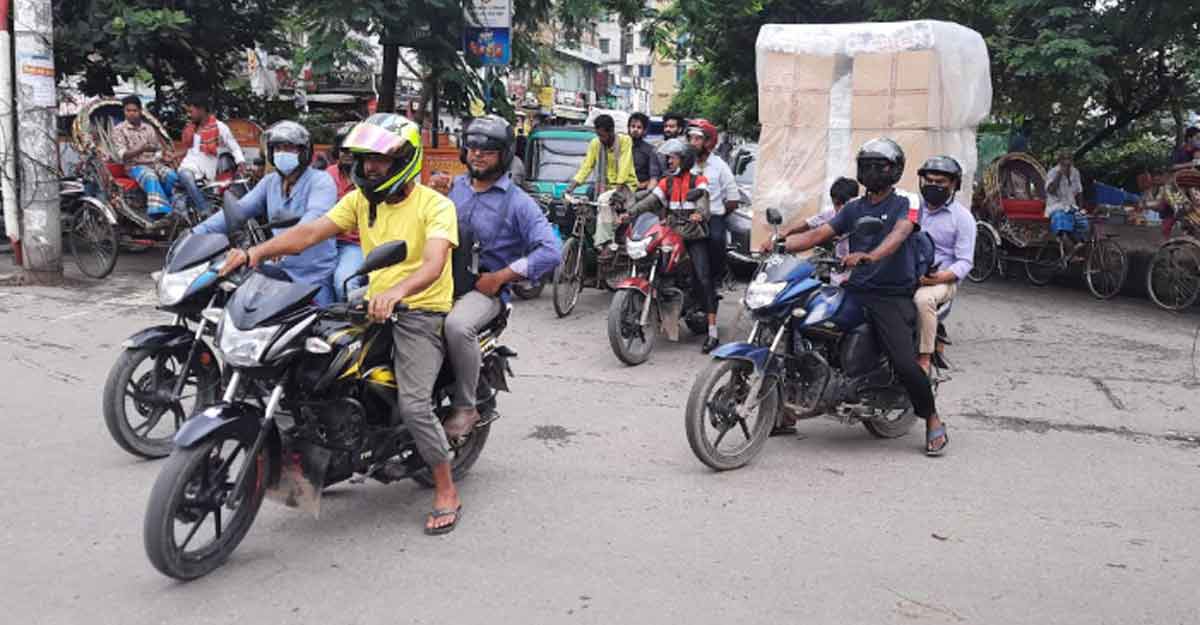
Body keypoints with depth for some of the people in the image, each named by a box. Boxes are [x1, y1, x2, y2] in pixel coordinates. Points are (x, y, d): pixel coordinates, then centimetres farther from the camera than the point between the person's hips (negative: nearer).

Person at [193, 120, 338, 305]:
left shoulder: (320, 181, -7)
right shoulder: (270, 182, 14)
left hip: (315, 276, -6)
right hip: (281, 270, 6)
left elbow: (315, 217, -26)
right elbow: (239, 209, 6)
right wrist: (197, 232, -6)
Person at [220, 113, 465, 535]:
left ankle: (447, 492, -1)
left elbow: (433, 262, -28)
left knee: (413, 406, -20)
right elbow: (311, 233, -3)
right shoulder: (361, 200, 8)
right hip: (376, 307, 7)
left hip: (421, 313, -7)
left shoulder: (435, 206, -11)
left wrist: (397, 291, -48)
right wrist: (257, 251, -19)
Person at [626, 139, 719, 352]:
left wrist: (700, 214, -41)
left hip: (695, 235, -6)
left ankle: (712, 333, -17)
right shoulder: (668, 181, 18)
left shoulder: (698, 179, 2)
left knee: (703, 279, -13)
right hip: (672, 233, 6)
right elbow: (652, 200, 7)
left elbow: (703, 198, -17)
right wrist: (630, 213, -10)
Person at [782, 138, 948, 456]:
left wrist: (870, 256, -41)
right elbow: (818, 234, 9)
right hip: (856, 290, 6)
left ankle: (933, 421, 5)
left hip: (892, 295, -5)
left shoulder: (904, 204, 0)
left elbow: (899, 234, -21)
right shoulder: (854, 208, 18)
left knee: (904, 363, -21)